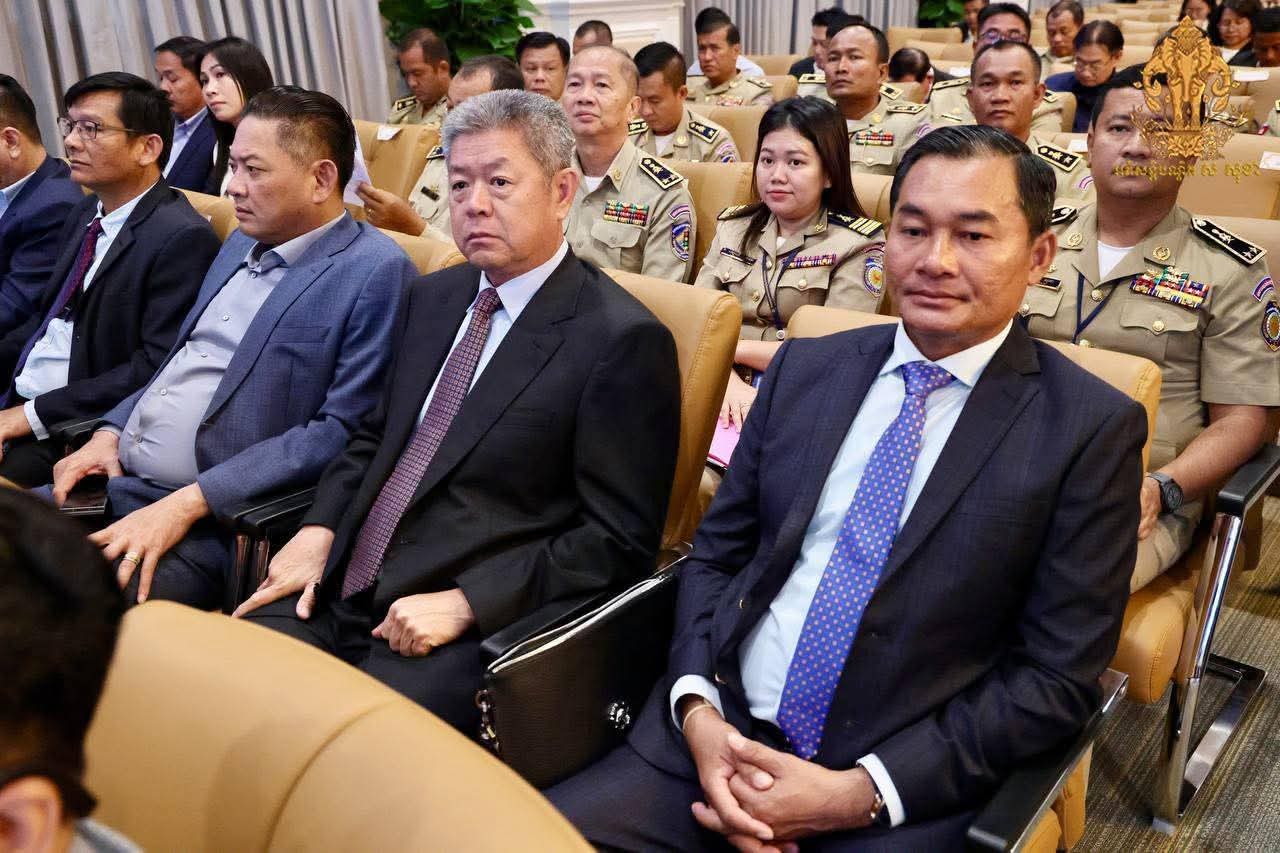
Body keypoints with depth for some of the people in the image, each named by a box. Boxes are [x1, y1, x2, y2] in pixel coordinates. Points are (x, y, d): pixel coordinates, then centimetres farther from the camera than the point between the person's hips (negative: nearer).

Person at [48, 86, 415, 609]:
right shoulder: (244, 242, 15)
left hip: (213, 520, -8)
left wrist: (189, 503, -21)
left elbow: (342, 432, -19)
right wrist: (109, 431, 7)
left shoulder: (376, 272, -13)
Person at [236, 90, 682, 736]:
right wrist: (319, 530, 3)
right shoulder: (433, 298, 12)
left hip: (475, 627, -6)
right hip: (339, 591, 7)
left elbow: (619, 541, -12)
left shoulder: (624, 341, -11)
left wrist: (463, 604, -17)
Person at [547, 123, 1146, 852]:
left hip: (903, 794, -3)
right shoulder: (805, 369, 7)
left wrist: (860, 793, -12)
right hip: (717, 736, 3)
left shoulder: (1093, 429, -4)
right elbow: (716, 552, 10)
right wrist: (697, 709, -6)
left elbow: (1060, 675, -6)